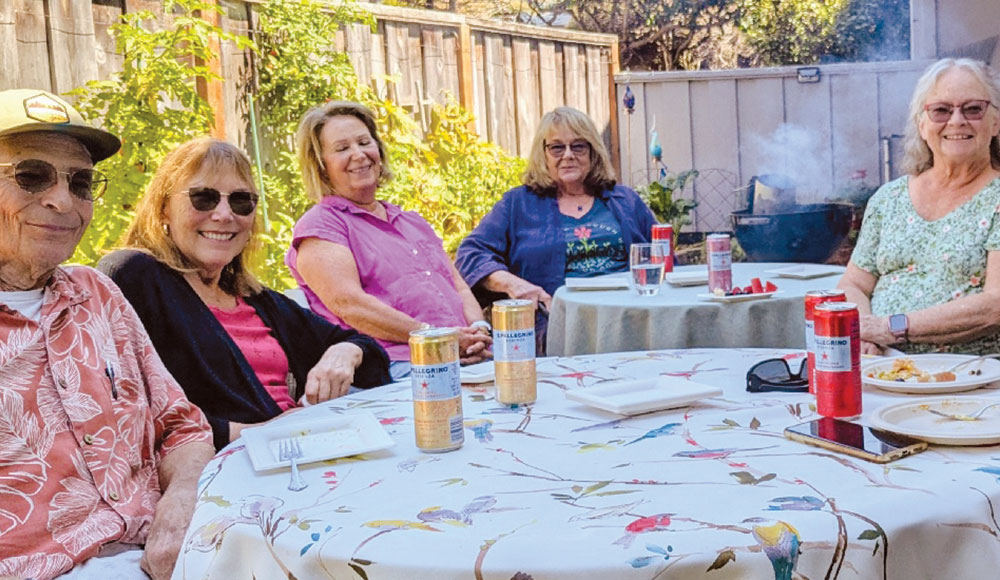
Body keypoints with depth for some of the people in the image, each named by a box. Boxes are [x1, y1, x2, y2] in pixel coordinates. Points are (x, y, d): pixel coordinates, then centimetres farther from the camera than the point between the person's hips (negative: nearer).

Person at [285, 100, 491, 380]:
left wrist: (480, 331, 0)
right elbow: (349, 304, -9)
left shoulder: (412, 221, 29)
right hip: (392, 365, -7)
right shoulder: (319, 226, 5)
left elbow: (460, 288, 24)